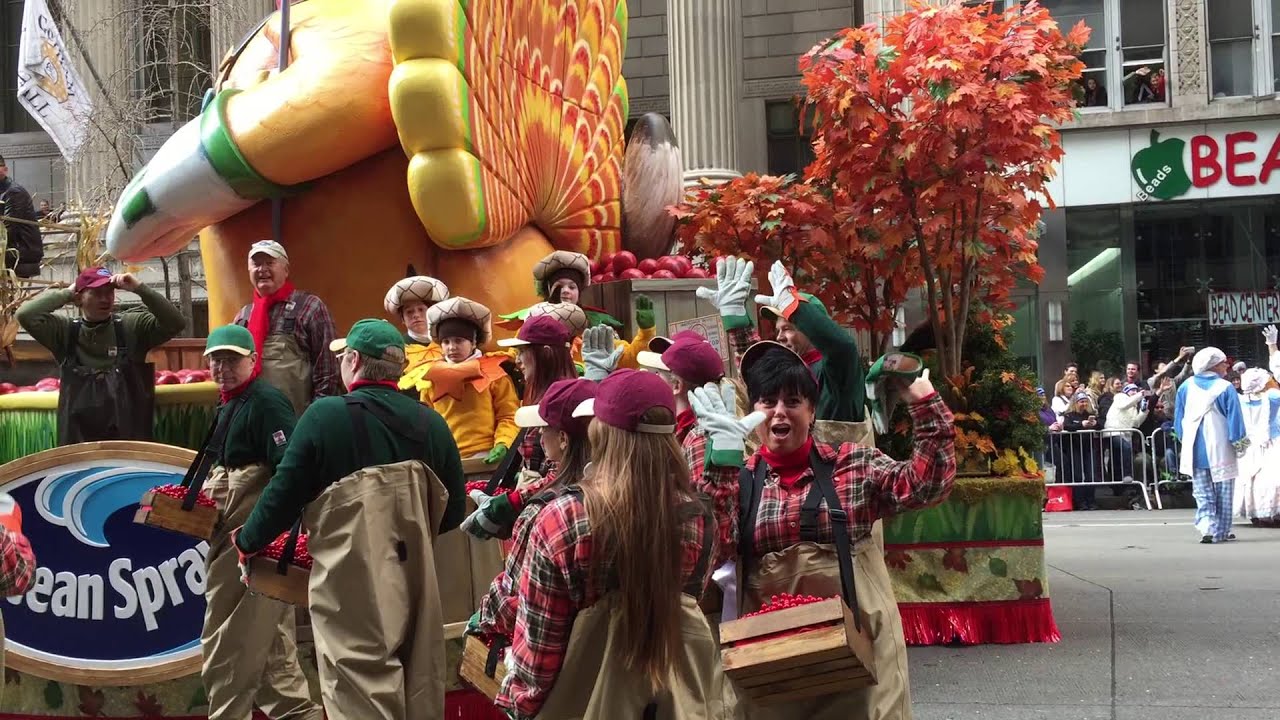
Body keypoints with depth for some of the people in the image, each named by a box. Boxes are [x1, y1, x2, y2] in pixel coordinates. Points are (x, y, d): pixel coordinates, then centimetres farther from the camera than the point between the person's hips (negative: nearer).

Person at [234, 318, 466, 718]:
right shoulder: (431, 423, 5)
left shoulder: (325, 415, -8)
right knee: (420, 686, 14)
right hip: (416, 577, 5)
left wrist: (248, 543, 13)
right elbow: (452, 510, 10)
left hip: (350, 583, -5)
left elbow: (285, 494, -4)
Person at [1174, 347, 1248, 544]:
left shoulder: (1186, 387, 3)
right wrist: (1239, 443, -1)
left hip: (1194, 448, 4)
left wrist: (1184, 438, 22)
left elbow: (1178, 418, 10)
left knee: (1202, 493, 8)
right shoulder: (1225, 388, -11)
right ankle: (1221, 531, 12)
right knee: (1223, 492, 8)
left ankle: (1206, 527, -9)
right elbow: (1234, 419, -10)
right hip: (1220, 448, -4)